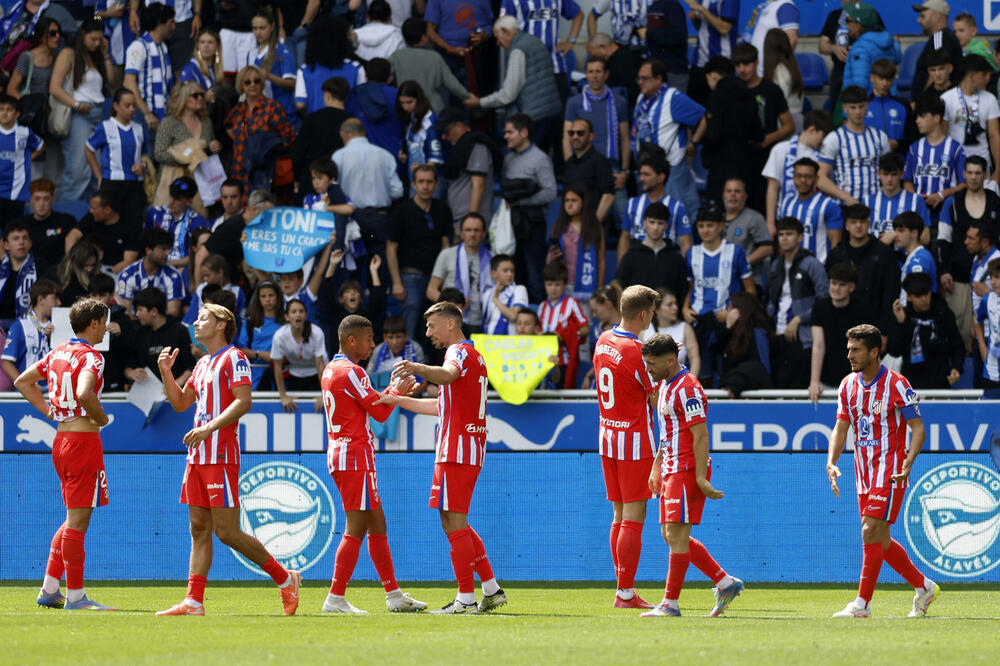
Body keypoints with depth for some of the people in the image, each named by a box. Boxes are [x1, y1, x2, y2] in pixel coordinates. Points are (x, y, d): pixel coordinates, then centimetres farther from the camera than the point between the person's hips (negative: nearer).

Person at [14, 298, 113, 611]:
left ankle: (49, 590, 17)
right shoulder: (90, 357, -13)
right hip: (84, 440, -9)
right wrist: (101, 418, -13)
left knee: (74, 520, 17)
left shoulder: (57, 353, 12)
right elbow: (84, 393, -31)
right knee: (78, 521, -4)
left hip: (61, 440, 9)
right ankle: (75, 596, -1)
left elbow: (23, 381, 22)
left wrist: (48, 409, 16)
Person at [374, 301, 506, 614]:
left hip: (456, 448, -10)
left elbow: (448, 374, -34)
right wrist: (399, 400, 32)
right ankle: (491, 590, 14)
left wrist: (419, 369, -52)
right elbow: (442, 405, 32)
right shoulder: (472, 355, 25)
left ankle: (466, 599, -9)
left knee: (454, 523, -9)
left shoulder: (460, 351, -7)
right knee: (456, 524, 15)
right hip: (470, 449, 10)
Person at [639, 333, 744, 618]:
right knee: (672, 536, 10)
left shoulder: (687, 388, -16)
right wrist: (656, 468, 22)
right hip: (672, 470, 10)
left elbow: (701, 436, -19)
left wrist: (701, 478, -22)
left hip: (688, 471, -10)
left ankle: (670, 603, -5)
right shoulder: (665, 386, 15)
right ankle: (726, 583, 16)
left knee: (676, 534, -8)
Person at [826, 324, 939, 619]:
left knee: (871, 532, -15)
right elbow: (841, 428, 8)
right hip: (864, 472, 7)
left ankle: (862, 604, -12)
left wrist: (908, 463, -23)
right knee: (880, 540, 9)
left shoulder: (896, 385, -12)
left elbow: (918, 428, -9)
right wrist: (831, 462, -8)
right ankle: (924, 587, 26)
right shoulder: (848, 385, 7)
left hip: (890, 472, -7)